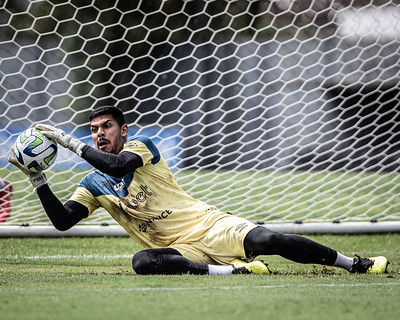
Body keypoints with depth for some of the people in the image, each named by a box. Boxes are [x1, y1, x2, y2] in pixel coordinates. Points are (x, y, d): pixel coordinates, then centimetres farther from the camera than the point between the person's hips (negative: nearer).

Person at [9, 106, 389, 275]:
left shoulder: (141, 146, 1)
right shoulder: (93, 185, 14)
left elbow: (117, 165, -20)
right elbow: (62, 220, 6)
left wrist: (69, 141, -14)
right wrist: (37, 179, -3)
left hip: (208, 224, -3)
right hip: (180, 250, 3)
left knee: (266, 240, -27)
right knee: (143, 261, -33)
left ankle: (357, 263, -16)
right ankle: (231, 270, -32)